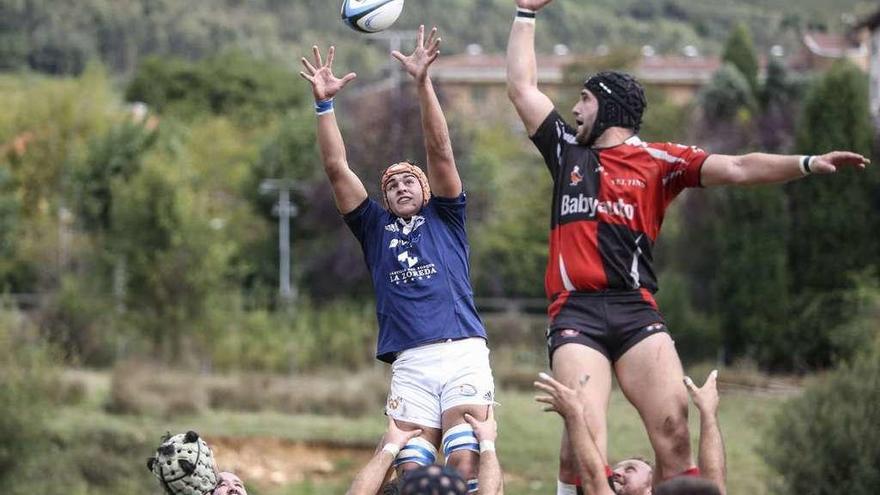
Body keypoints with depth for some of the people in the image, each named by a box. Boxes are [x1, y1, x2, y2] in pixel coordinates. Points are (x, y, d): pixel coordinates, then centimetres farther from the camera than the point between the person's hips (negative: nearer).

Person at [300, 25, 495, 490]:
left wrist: (423, 83, -5)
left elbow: (439, 150, 5)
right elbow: (337, 169, 14)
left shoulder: (444, 218, 16)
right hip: (410, 364, 2)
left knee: (465, 465, -15)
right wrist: (324, 104, 5)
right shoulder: (375, 227, 21)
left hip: (462, 354, -2)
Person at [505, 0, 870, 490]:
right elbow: (522, 87, 26)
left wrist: (807, 164, -8)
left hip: (635, 310, -1)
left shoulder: (658, 161, 11)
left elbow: (736, 168, 3)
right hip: (576, 314, 1)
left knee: (674, 427, -15)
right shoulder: (567, 152, 19)